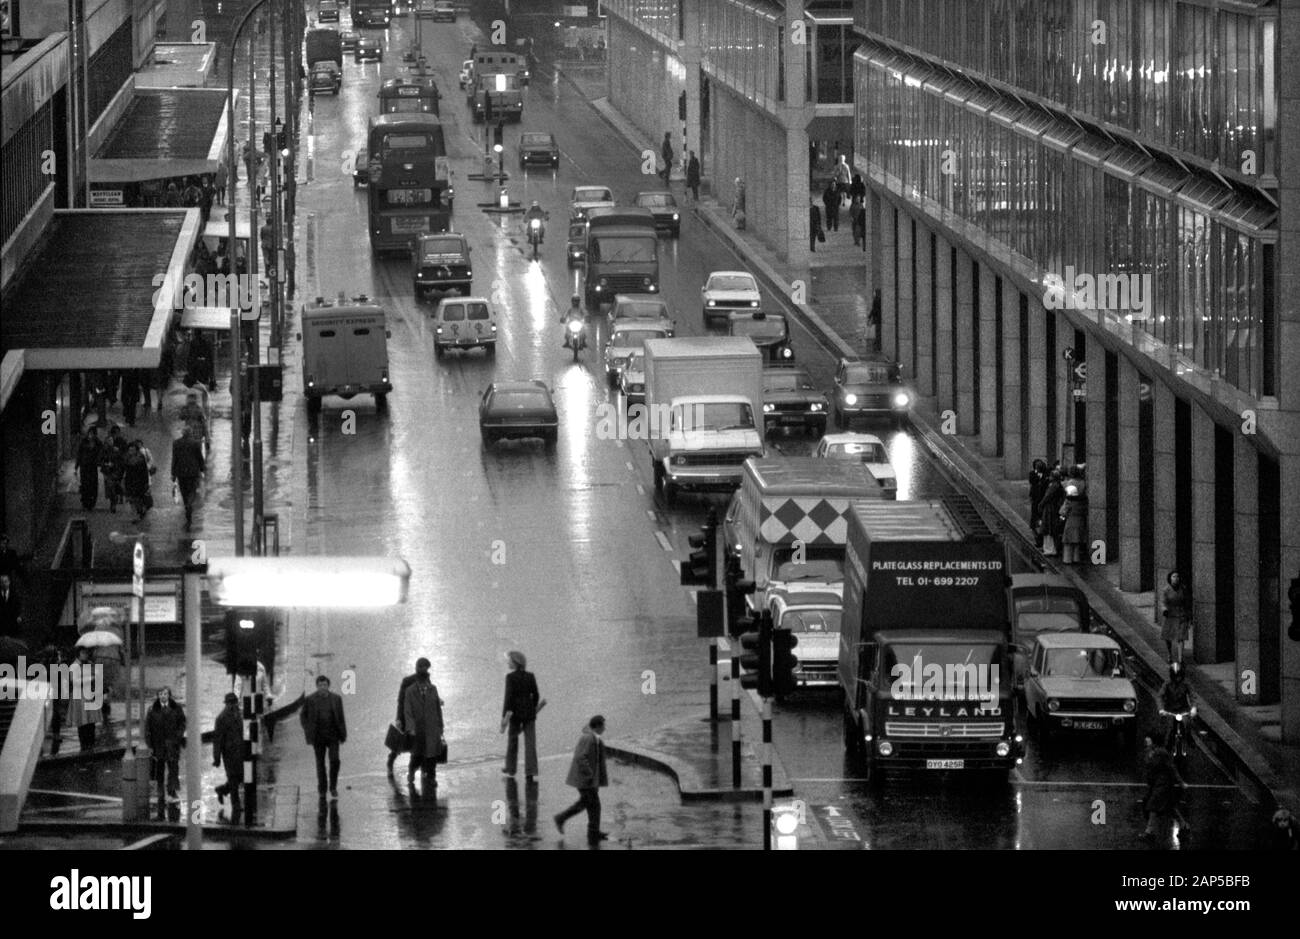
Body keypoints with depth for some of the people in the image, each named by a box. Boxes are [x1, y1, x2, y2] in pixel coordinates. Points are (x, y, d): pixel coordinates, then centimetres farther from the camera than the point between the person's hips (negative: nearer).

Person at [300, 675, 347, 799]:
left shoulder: (336, 699, 0)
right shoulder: (310, 700, -4)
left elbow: (341, 718, 3)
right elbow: (303, 717, 3)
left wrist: (343, 735, 0)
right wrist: (308, 734, -5)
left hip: (333, 735, 0)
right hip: (318, 736, 0)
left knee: (334, 760, -11)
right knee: (320, 762, 4)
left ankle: (333, 787, 5)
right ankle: (322, 789, 16)